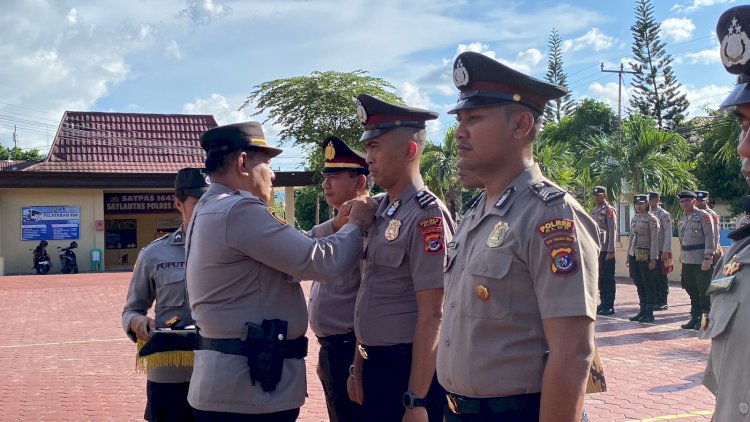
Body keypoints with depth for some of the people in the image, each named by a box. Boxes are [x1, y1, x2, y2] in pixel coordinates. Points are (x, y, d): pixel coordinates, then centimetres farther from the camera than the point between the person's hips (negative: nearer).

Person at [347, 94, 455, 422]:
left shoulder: (427, 216, -17)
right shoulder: (380, 212, 8)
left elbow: (432, 316, -20)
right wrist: (359, 364, 17)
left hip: (409, 368, -8)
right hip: (376, 364, 8)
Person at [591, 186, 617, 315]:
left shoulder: (609, 210, -8)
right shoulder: (594, 211, 16)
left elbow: (613, 231, -13)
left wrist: (611, 251, -18)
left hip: (606, 250, -8)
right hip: (596, 250, 8)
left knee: (608, 279, -2)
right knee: (600, 278, 11)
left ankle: (610, 306, 3)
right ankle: (603, 303, 19)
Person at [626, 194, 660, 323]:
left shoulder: (651, 219, -7)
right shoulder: (634, 219, 14)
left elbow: (654, 240, -11)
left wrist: (653, 258, -16)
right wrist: (629, 255, 15)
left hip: (646, 256, -7)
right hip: (635, 255, 7)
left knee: (649, 285, -1)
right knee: (639, 284, 10)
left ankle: (649, 313, 4)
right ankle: (642, 310, 19)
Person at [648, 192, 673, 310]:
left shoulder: (664, 215, -7)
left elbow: (668, 234, -11)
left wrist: (666, 252, -16)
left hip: (661, 251, -6)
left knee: (661, 277, 0)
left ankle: (664, 303, 7)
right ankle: (657, 301, 18)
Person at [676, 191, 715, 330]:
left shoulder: (704, 216, -7)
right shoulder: (682, 220, 15)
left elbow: (710, 237, -13)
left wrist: (707, 258, -20)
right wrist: (682, 256, 16)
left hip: (701, 261, -7)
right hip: (687, 261, 7)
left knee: (704, 291, -1)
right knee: (691, 291, 12)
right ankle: (695, 318, 21)